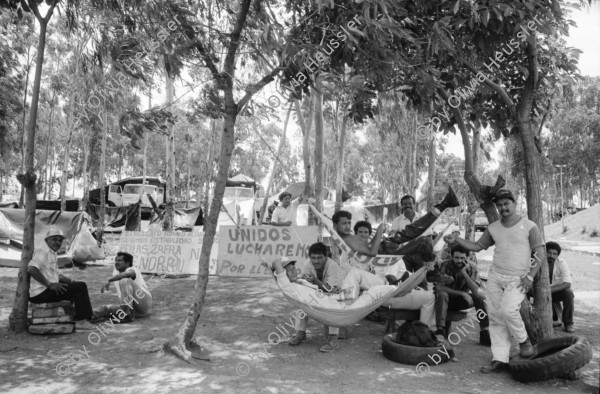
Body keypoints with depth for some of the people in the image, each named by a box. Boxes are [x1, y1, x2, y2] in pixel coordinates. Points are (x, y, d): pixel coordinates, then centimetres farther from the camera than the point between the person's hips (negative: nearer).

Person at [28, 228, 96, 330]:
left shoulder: (53, 253, 21)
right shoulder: (43, 251, -11)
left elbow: (56, 274, 26)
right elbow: (31, 269, -27)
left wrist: (71, 281, 10)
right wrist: (50, 284, -27)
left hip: (48, 290, 10)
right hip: (41, 293, -10)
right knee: (81, 287, -14)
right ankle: (81, 321, -12)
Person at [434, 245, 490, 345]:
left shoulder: (472, 269, -8)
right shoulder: (445, 265, -15)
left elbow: (476, 291, -22)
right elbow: (439, 287, -25)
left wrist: (464, 272, -29)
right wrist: (462, 293, -29)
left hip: (462, 301, 3)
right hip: (447, 299, -3)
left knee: (481, 297, -21)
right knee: (442, 294, -35)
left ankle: (484, 333, -18)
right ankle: (440, 330, -37)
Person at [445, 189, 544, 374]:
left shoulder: (529, 226, -2)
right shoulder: (493, 228, 11)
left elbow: (541, 253, -2)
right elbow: (477, 246, 14)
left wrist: (530, 276, -11)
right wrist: (456, 240, 0)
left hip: (517, 279, -4)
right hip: (495, 276, 5)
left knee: (507, 310, -24)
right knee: (495, 318, 2)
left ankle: (523, 340, 5)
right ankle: (499, 359, 9)